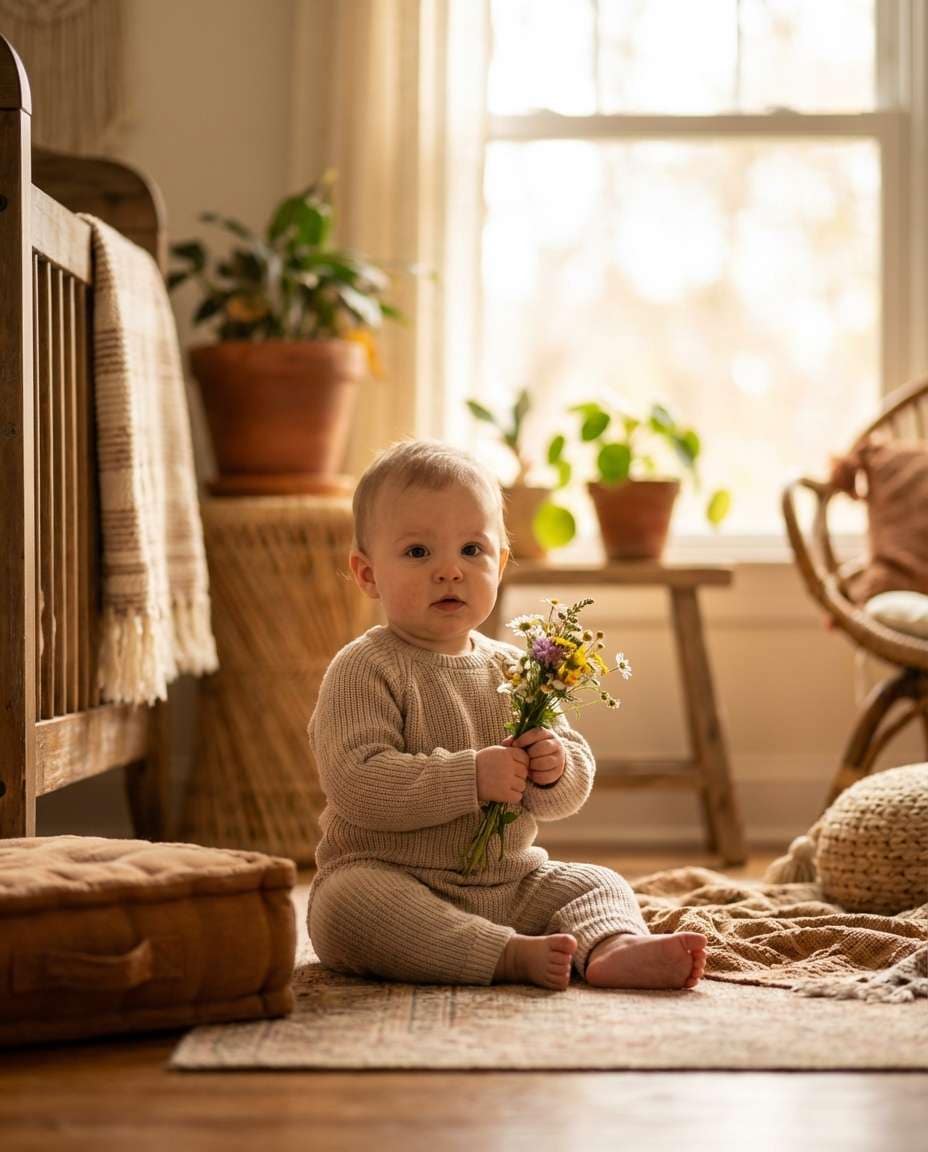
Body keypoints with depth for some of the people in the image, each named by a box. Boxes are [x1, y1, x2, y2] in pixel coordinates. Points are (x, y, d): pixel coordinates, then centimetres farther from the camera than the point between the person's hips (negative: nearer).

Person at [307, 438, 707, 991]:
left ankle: (614, 949, -36)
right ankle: (511, 956, -40)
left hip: (509, 881, 6)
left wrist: (556, 770, -15)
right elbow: (356, 784, -23)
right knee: (348, 903, -35)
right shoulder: (364, 671, -10)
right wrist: (470, 778, -27)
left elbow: (571, 792, 10)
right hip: (387, 878, -6)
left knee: (598, 884, -4)